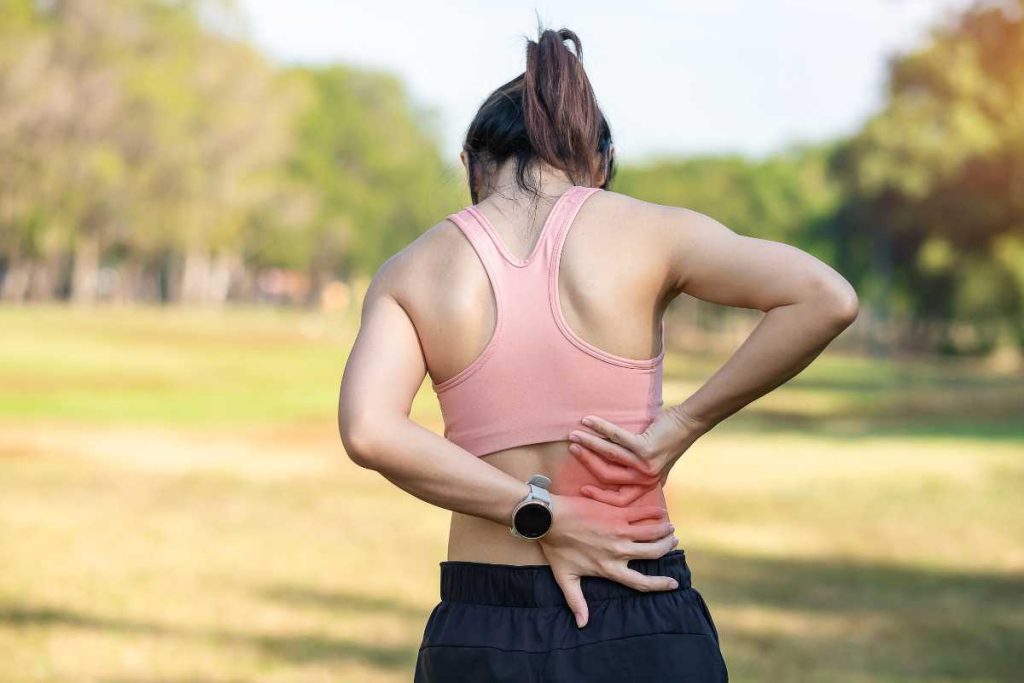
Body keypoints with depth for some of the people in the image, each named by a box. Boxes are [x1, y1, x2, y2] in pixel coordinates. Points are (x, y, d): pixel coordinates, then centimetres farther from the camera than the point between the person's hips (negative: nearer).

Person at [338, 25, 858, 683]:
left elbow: (368, 430, -14)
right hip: (644, 629, -1)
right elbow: (827, 298, -14)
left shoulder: (410, 272, 4)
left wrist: (539, 515, -10)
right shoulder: (648, 232, -1)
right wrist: (688, 423, -7)